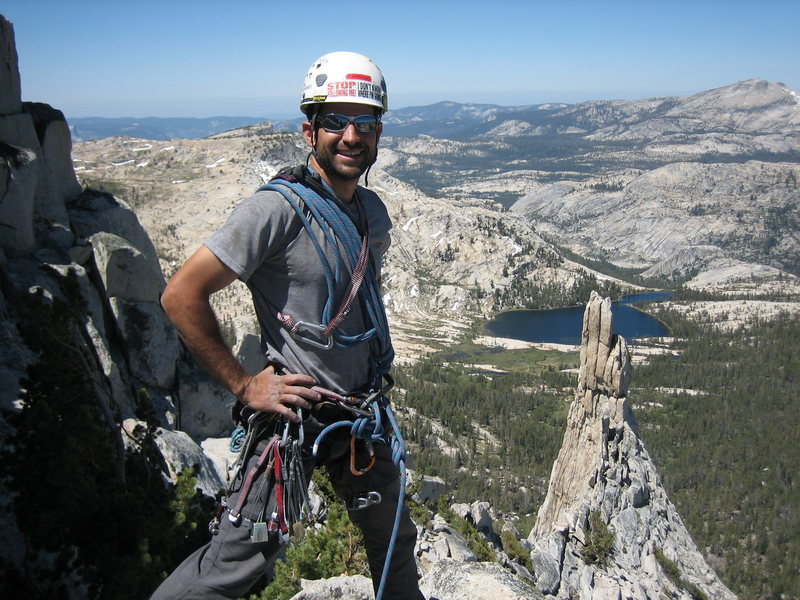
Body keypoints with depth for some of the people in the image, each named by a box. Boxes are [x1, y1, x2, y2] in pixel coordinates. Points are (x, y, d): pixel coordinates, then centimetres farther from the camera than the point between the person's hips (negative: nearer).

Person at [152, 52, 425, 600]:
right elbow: (182, 295, -20)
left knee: (395, 541, 22)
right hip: (294, 413, -7)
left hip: (363, 415, 7)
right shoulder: (279, 209, -20)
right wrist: (242, 385, -17)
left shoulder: (373, 212, 4)